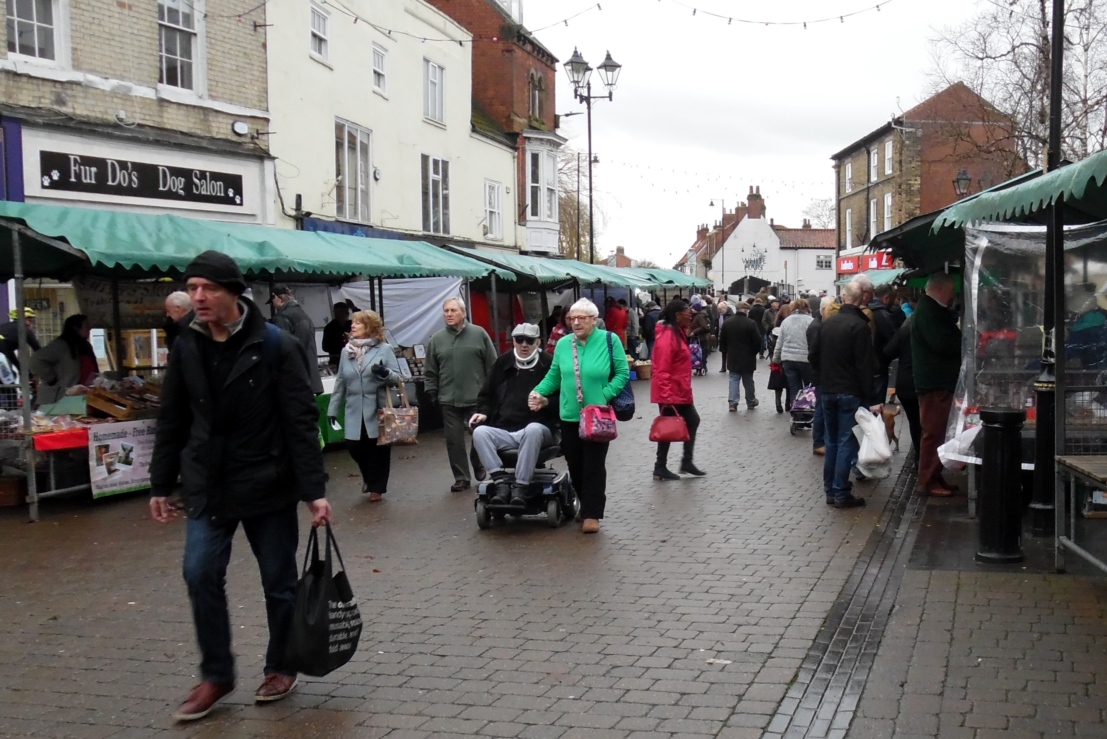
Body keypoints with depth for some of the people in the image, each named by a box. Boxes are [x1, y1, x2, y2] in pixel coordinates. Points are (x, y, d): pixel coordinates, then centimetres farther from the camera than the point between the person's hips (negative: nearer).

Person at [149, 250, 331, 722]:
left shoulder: (275, 346, -12)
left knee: (278, 581, 8)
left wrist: (313, 490, -15)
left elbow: (301, 422, -12)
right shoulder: (186, 347, 2)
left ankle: (281, 667, 27)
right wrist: (161, 484, 9)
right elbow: (171, 421, 9)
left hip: (267, 486, -3)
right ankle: (215, 674, 12)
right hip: (208, 486, 3)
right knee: (201, 574, -4)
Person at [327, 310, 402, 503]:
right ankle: (368, 477, 33)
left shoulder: (384, 349, -4)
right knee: (354, 447, 4)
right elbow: (340, 382, 9)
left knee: (378, 449, 4)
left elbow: (398, 377, -4)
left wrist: (385, 373, -26)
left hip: (378, 410, -3)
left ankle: (376, 487, 21)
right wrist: (333, 409, 8)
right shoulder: (346, 351, 6)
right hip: (354, 411, 3)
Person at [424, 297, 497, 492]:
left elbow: (492, 366, 0)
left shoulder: (479, 334, 0)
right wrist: (431, 392, 3)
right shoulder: (436, 340, 6)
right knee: (454, 440, 3)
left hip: (477, 398, -2)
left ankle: (480, 470, 29)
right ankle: (461, 477, 12)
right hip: (449, 400, 2)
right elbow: (430, 371, 10)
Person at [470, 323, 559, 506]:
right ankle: (501, 482, -30)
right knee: (479, 432, -25)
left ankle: (520, 486, -36)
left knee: (533, 430, -39)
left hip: (538, 428, -4)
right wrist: (483, 412, 3)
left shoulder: (548, 364, 0)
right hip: (503, 431, 4)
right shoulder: (503, 362, 13)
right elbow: (487, 394, 21)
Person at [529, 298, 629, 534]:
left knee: (594, 465, -1)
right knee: (575, 464, 11)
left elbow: (622, 373, -5)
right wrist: (539, 392, -7)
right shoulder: (563, 344, 2)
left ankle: (591, 514, 4)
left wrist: (605, 396, -15)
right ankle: (586, 505, 29)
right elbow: (554, 375, 8)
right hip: (569, 416, 4)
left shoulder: (609, 340, -8)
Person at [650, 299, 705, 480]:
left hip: (680, 392, 10)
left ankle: (687, 462, 23)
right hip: (670, 394, -10)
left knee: (692, 421, 15)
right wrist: (666, 397, -26)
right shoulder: (667, 336, -21)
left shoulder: (678, 333, 11)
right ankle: (660, 468, 13)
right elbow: (662, 371, -24)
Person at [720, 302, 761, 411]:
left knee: (734, 380, 6)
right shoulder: (751, 323, -14)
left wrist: (725, 351, 16)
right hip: (747, 358, -2)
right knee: (748, 381, 10)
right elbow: (757, 341, -11)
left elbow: (722, 340, 4)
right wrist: (754, 352, 6)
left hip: (732, 357, 2)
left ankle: (732, 402, -6)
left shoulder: (727, 323, -1)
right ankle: (751, 402, 21)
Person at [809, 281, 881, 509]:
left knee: (832, 441, 14)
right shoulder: (859, 326, -14)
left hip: (827, 391, 6)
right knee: (847, 442, -3)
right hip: (850, 392, -6)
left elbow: (812, 356, 9)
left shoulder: (827, 323, 5)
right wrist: (871, 399, -16)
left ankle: (830, 490, 16)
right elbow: (864, 366, -17)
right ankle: (841, 493, -3)